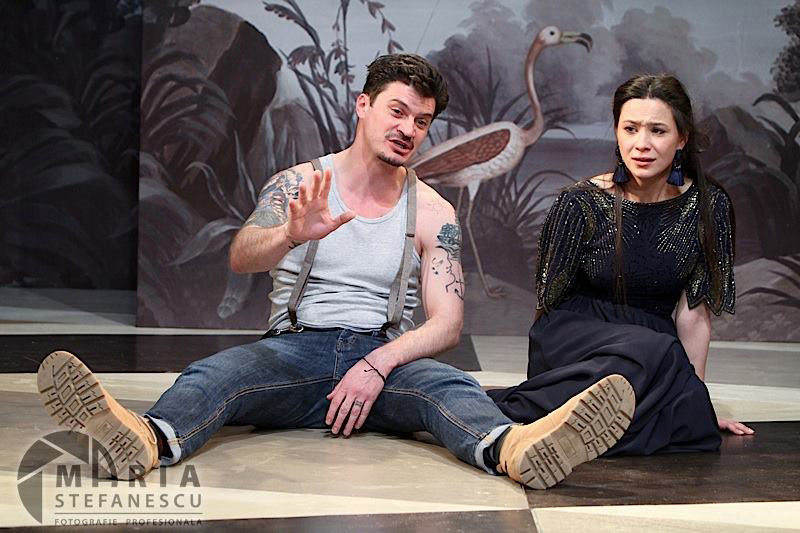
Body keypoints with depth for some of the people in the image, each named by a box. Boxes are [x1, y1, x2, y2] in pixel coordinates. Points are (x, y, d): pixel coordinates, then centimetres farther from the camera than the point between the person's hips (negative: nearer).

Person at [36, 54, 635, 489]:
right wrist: (292, 235, -35)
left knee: (449, 385, -32)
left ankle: (517, 447, -63)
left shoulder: (433, 212, 8)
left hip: (386, 355, 0)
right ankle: (147, 440, -62)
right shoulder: (299, 183, 7)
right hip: (294, 348, 0)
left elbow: (447, 323, -1)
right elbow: (241, 258, -11)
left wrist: (377, 365, -19)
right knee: (214, 374, -31)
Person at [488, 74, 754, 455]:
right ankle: (502, 409, -33)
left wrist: (696, 393, -5)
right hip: (574, 337, -3)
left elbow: (694, 311, -1)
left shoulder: (707, 206, -1)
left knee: (691, 419, -31)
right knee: (656, 353, -37)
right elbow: (550, 299, -1)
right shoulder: (580, 203, -7)